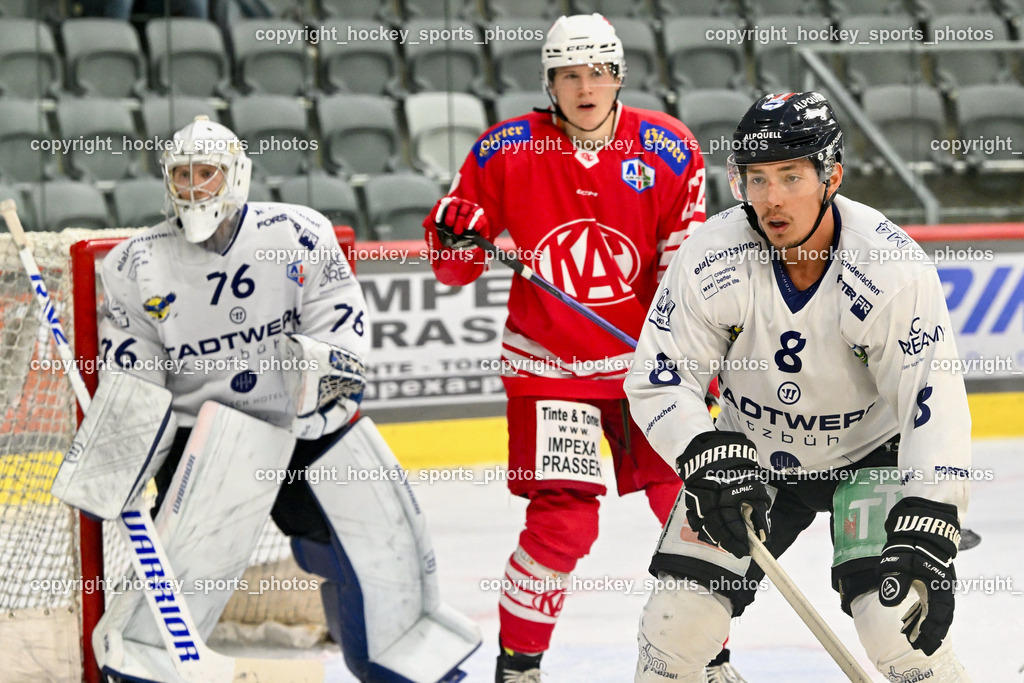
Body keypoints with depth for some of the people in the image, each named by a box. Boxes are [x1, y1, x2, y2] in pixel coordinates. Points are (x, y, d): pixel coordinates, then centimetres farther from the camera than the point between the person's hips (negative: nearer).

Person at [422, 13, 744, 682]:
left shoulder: (667, 149, -4)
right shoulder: (507, 150, -6)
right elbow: (454, 265, 4)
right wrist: (456, 238, -18)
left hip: (645, 358, 2)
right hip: (548, 367, -2)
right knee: (563, 519, -11)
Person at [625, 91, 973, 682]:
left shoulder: (894, 266, -27)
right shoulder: (713, 257, -20)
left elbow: (935, 404, -28)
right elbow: (659, 378, -12)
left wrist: (926, 534, -38)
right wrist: (709, 456, -30)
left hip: (870, 451, -2)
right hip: (748, 453, 2)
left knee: (897, 621, -20)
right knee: (679, 621, -7)